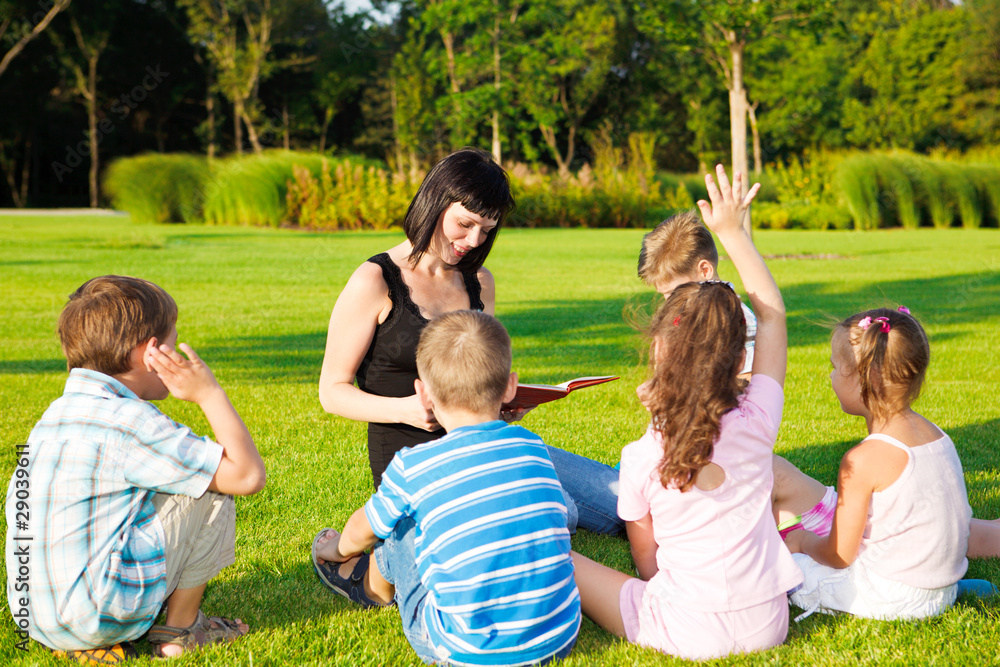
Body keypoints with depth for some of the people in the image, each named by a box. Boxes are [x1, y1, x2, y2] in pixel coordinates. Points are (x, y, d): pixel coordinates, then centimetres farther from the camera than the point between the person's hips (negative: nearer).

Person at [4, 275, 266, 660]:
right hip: (97, 616, -8)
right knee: (212, 488, -1)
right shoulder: (129, 423, -15)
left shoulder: (58, 413, 11)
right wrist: (210, 394, -5)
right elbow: (249, 475, -14)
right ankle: (181, 630, 9)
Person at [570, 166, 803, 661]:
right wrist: (734, 233, 12)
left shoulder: (641, 458, -11)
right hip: (767, 626, 2)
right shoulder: (755, 425, -6)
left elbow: (646, 560, 0)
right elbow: (772, 313, 8)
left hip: (687, 633, -2)